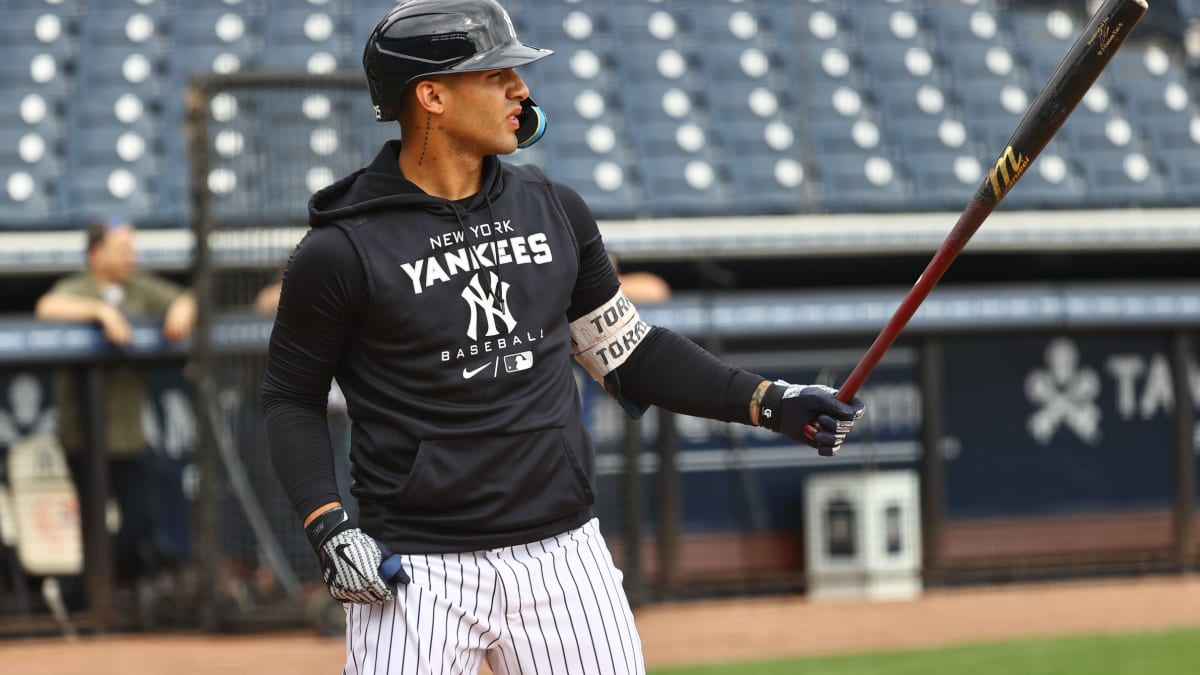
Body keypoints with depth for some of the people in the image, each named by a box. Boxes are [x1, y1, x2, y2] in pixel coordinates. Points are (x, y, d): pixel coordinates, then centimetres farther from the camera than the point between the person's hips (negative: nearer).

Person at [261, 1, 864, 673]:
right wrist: (329, 528, -11)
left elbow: (627, 352, 16)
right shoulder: (341, 251, -7)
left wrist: (768, 402, 7)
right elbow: (291, 398, 2)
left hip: (562, 556, 4)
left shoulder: (553, 209, 8)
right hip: (416, 568, -4)